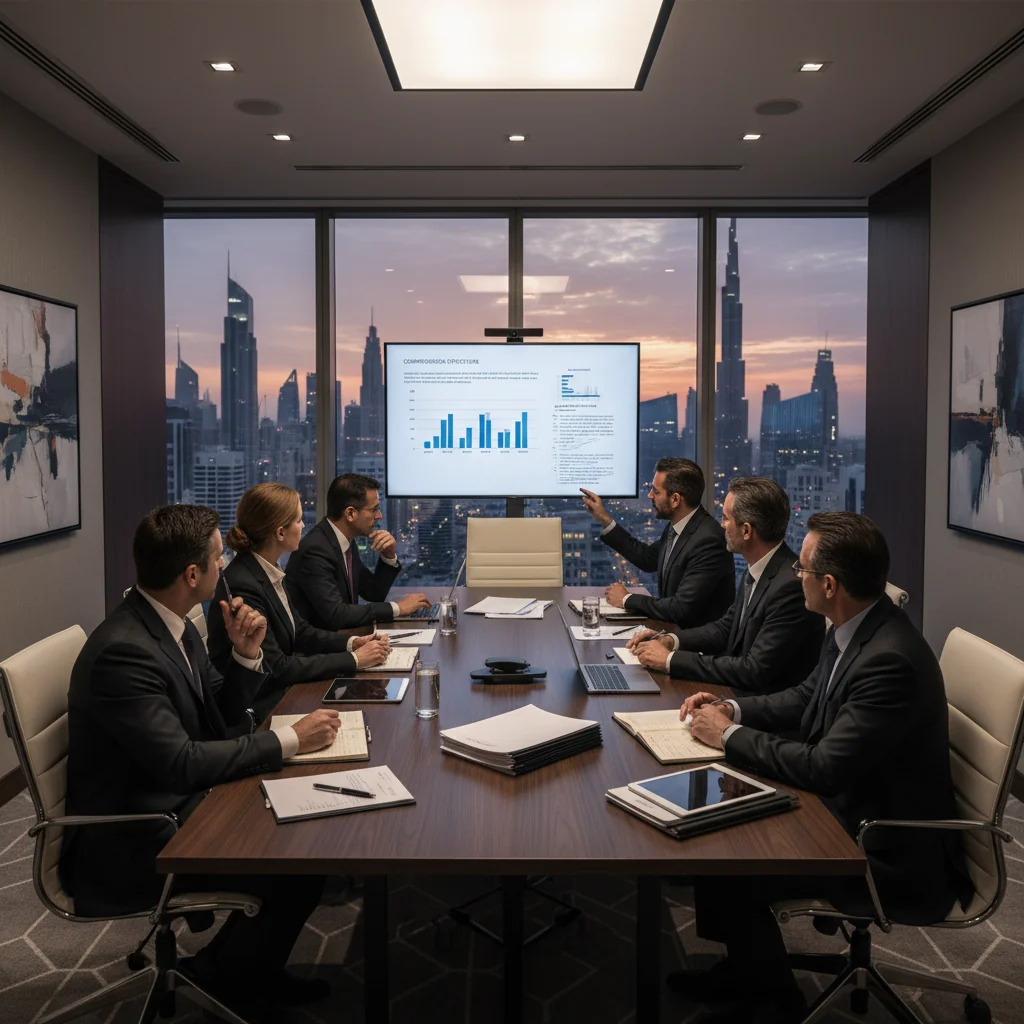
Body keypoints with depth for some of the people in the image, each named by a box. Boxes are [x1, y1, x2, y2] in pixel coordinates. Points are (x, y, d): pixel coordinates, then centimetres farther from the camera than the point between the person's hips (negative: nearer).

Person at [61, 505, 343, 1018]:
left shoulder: (171, 625, 2)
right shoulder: (122, 651, -27)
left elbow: (222, 722, 9)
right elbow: (182, 761, -29)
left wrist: (245, 655, -8)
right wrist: (290, 739, -23)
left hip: (176, 802, 9)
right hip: (134, 841, -9)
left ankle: (251, 966, 18)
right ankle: (225, 977, 12)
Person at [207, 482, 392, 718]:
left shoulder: (268, 572, 3)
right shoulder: (241, 585, -23)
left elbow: (299, 630, 11)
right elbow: (276, 668, -22)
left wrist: (353, 643, -5)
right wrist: (354, 660, -18)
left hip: (280, 692, 8)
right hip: (259, 708, -8)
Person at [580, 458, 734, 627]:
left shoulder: (708, 540, -25)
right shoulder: (677, 525, 1)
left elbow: (681, 608, -27)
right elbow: (648, 559, 18)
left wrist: (627, 599, -14)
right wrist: (605, 520, 14)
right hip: (675, 626, 8)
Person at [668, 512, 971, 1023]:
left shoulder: (890, 660, -31)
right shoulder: (853, 631, -2)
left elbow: (823, 768, -30)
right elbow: (806, 698, 14)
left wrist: (729, 735, -17)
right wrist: (732, 709, -2)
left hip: (892, 856, -9)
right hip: (850, 806, 9)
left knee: (726, 870, -14)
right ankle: (743, 968, 27)